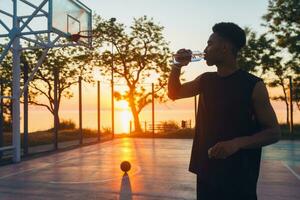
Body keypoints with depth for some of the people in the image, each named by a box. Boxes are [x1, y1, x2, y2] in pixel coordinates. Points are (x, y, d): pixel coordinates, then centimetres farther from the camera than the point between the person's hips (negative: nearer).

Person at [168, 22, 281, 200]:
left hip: (239, 178, -5)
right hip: (206, 173, 5)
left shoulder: (254, 85, -10)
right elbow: (174, 93, 19)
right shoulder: (206, 80, 6)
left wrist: (237, 143, -26)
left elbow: (274, 132, -9)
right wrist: (177, 66, 2)